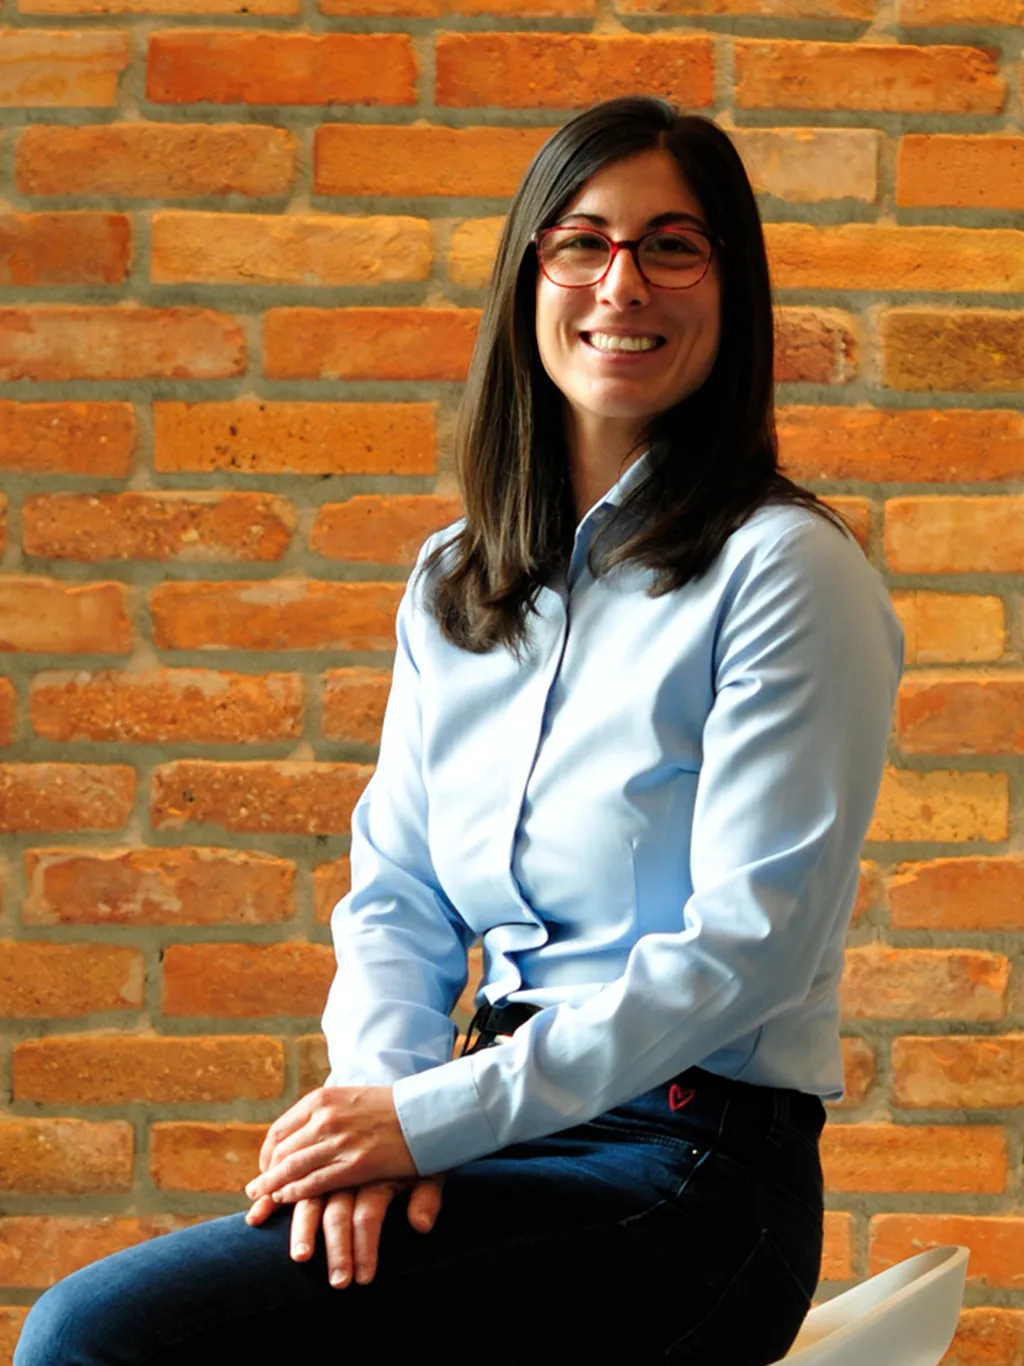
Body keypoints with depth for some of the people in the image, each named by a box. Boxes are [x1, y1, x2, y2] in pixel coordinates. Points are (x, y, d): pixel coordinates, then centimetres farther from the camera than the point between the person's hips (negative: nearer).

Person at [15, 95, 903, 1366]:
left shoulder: (785, 572, -7)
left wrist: (435, 1115, -17)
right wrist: (377, 1089, -9)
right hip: (507, 1136, 6)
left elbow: (749, 940, -14)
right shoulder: (452, 585, 14)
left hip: (685, 1175, -6)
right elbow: (396, 895, 12)